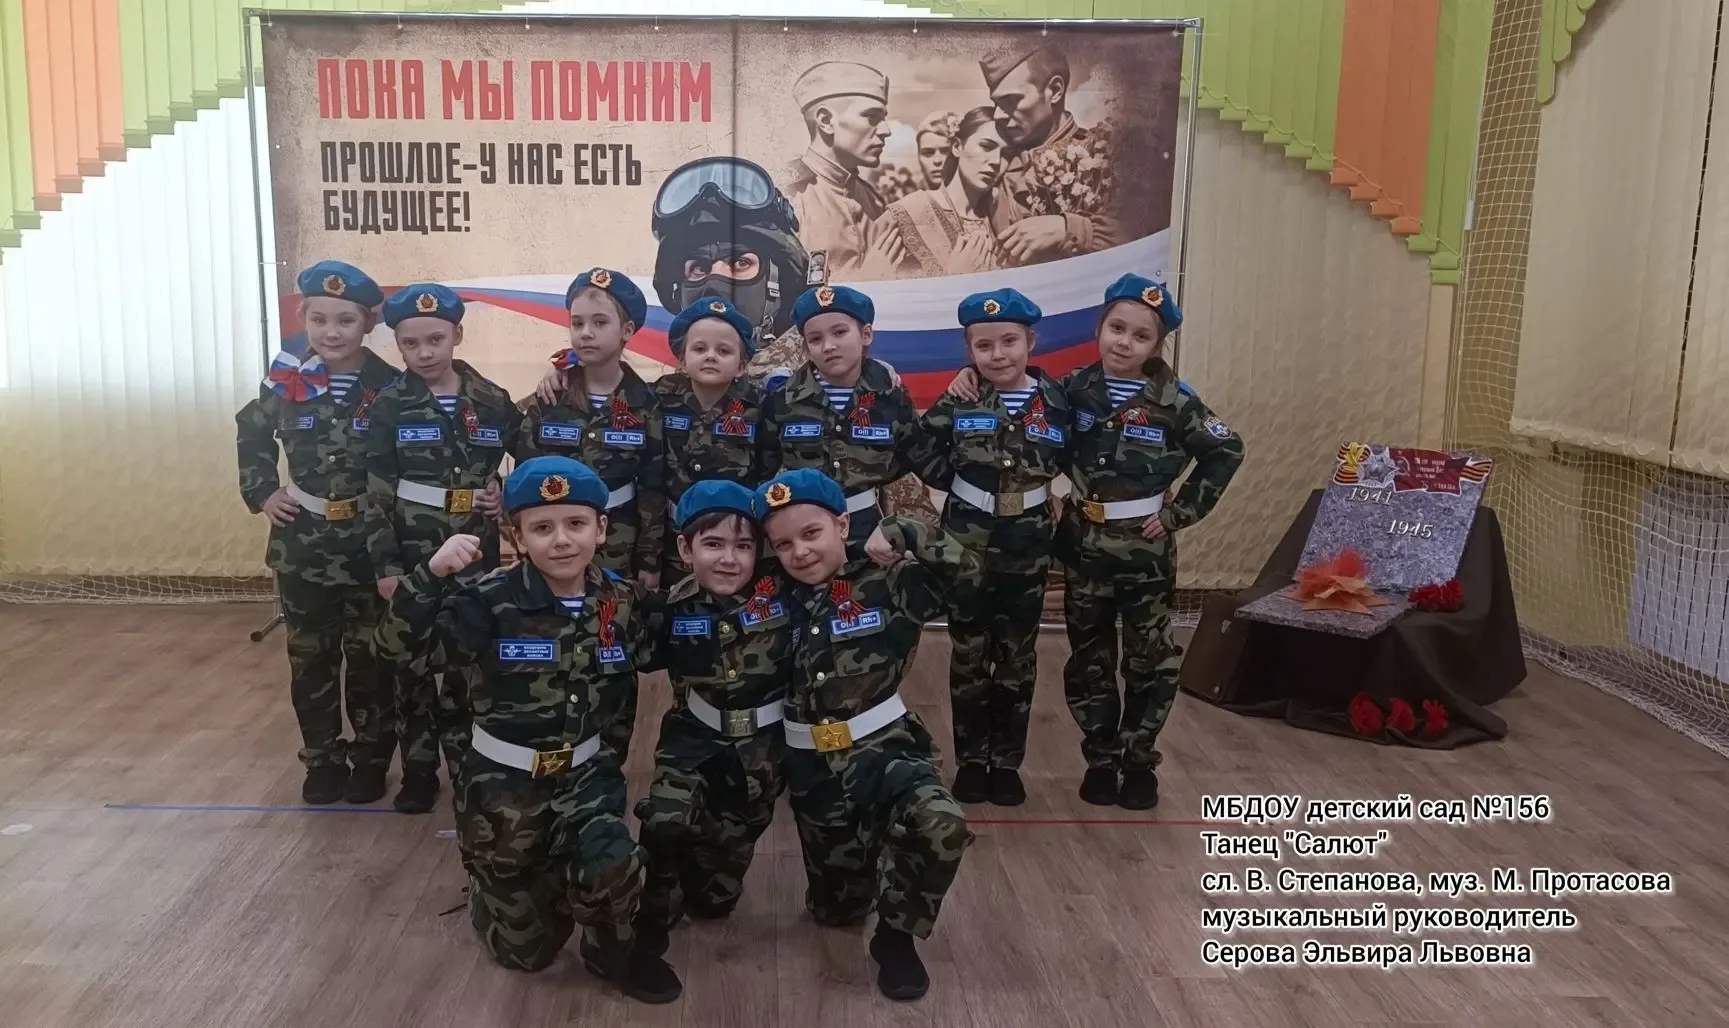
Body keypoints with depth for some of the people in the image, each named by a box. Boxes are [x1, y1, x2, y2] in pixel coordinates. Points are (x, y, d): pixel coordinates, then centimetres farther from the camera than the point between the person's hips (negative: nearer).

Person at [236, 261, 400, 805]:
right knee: (309, 658, 12)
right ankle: (322, 759, 26)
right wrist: (261, 492, 3)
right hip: (301, 546, 2)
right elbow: (251, 433, 13)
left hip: (371, 546, -2)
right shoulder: (286, 381, -4)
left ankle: (371, 759, 25)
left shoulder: (390, 388, -11)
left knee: (370, 657, 9)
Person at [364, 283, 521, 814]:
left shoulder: (493, 401, -1)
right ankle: (418, 771, 20)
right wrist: (384, 565, -10)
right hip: (410, 559, -1)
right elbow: (375, 495, -6)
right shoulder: (389, 407, -5)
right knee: (412, 666, 8)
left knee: (470, 665, 10)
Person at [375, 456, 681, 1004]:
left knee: (613, 867, -29)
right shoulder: (493, 600, -18)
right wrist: (432, 574, -35)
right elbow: (405, 649, -24)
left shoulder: (621, 602, -6)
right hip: (503, 777, -2)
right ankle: (496, 885, 44)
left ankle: (613, 950, 5)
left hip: (584, 771, 2)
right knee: (523, 948, 9)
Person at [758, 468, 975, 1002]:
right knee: (836, 910, 13)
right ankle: (868, 843, 48)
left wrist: (899, 534, -20)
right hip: (813, 766, 3)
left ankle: (896, 936, -5)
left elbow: (965, 564, -17)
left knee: (942, 826, -34)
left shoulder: (886, 584, -9)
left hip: (886, 748, -3)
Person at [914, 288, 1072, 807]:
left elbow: (1073, 460, 7)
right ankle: (971, 760, 24)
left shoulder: (1056, 400, -7)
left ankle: (1006, 761, 26)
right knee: (969, 658, 10)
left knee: (1017, 659, 12)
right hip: (967, 547, -1)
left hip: (1028, 550, 1)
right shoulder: (957, 401, -9)